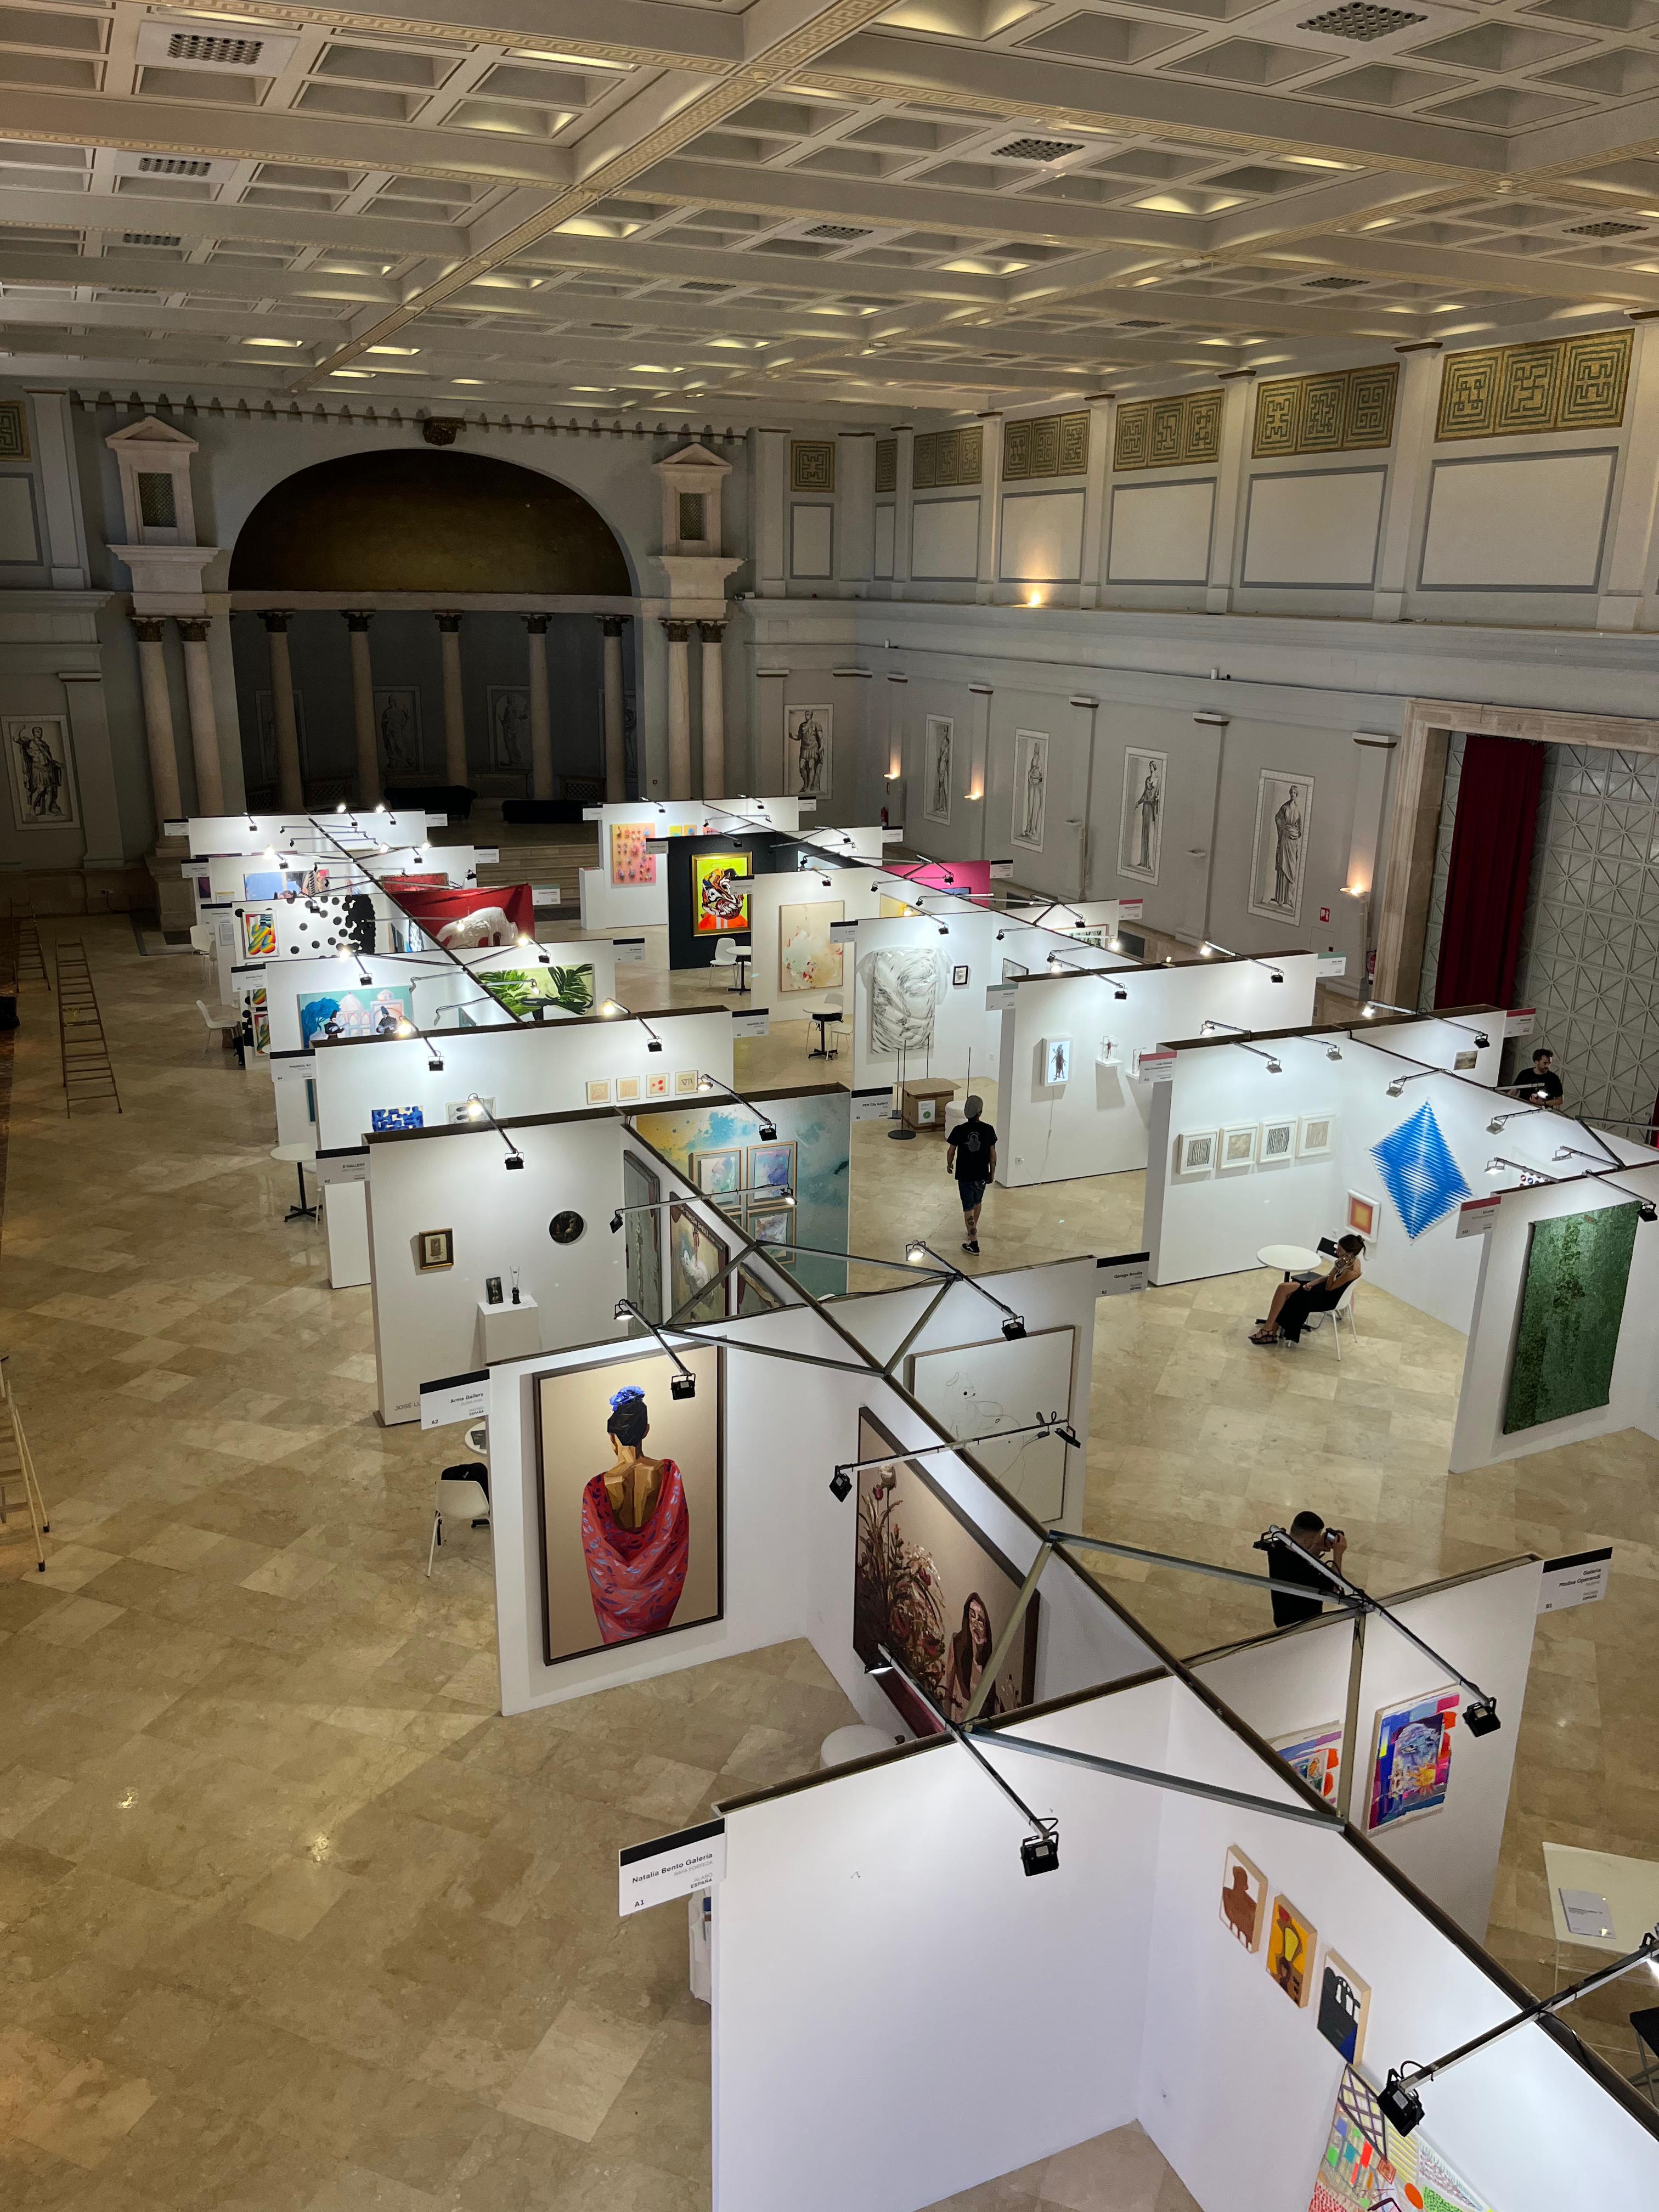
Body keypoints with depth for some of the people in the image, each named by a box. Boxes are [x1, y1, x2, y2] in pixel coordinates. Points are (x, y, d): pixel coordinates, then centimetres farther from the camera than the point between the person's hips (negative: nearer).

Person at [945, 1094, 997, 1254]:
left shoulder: (959, 1130, -15)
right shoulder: (988, 1130, -12)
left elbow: (951, 1151, -5)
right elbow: (993, 1154, -5)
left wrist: (949, 1165, 15)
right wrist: (992, 1171, 10)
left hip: (964, 1175, -2)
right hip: (982, 1175, 2)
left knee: (968, 1208, 3)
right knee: (977, 1202, 26)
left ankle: (974, 1243, 2)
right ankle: (974, 1228, 46)